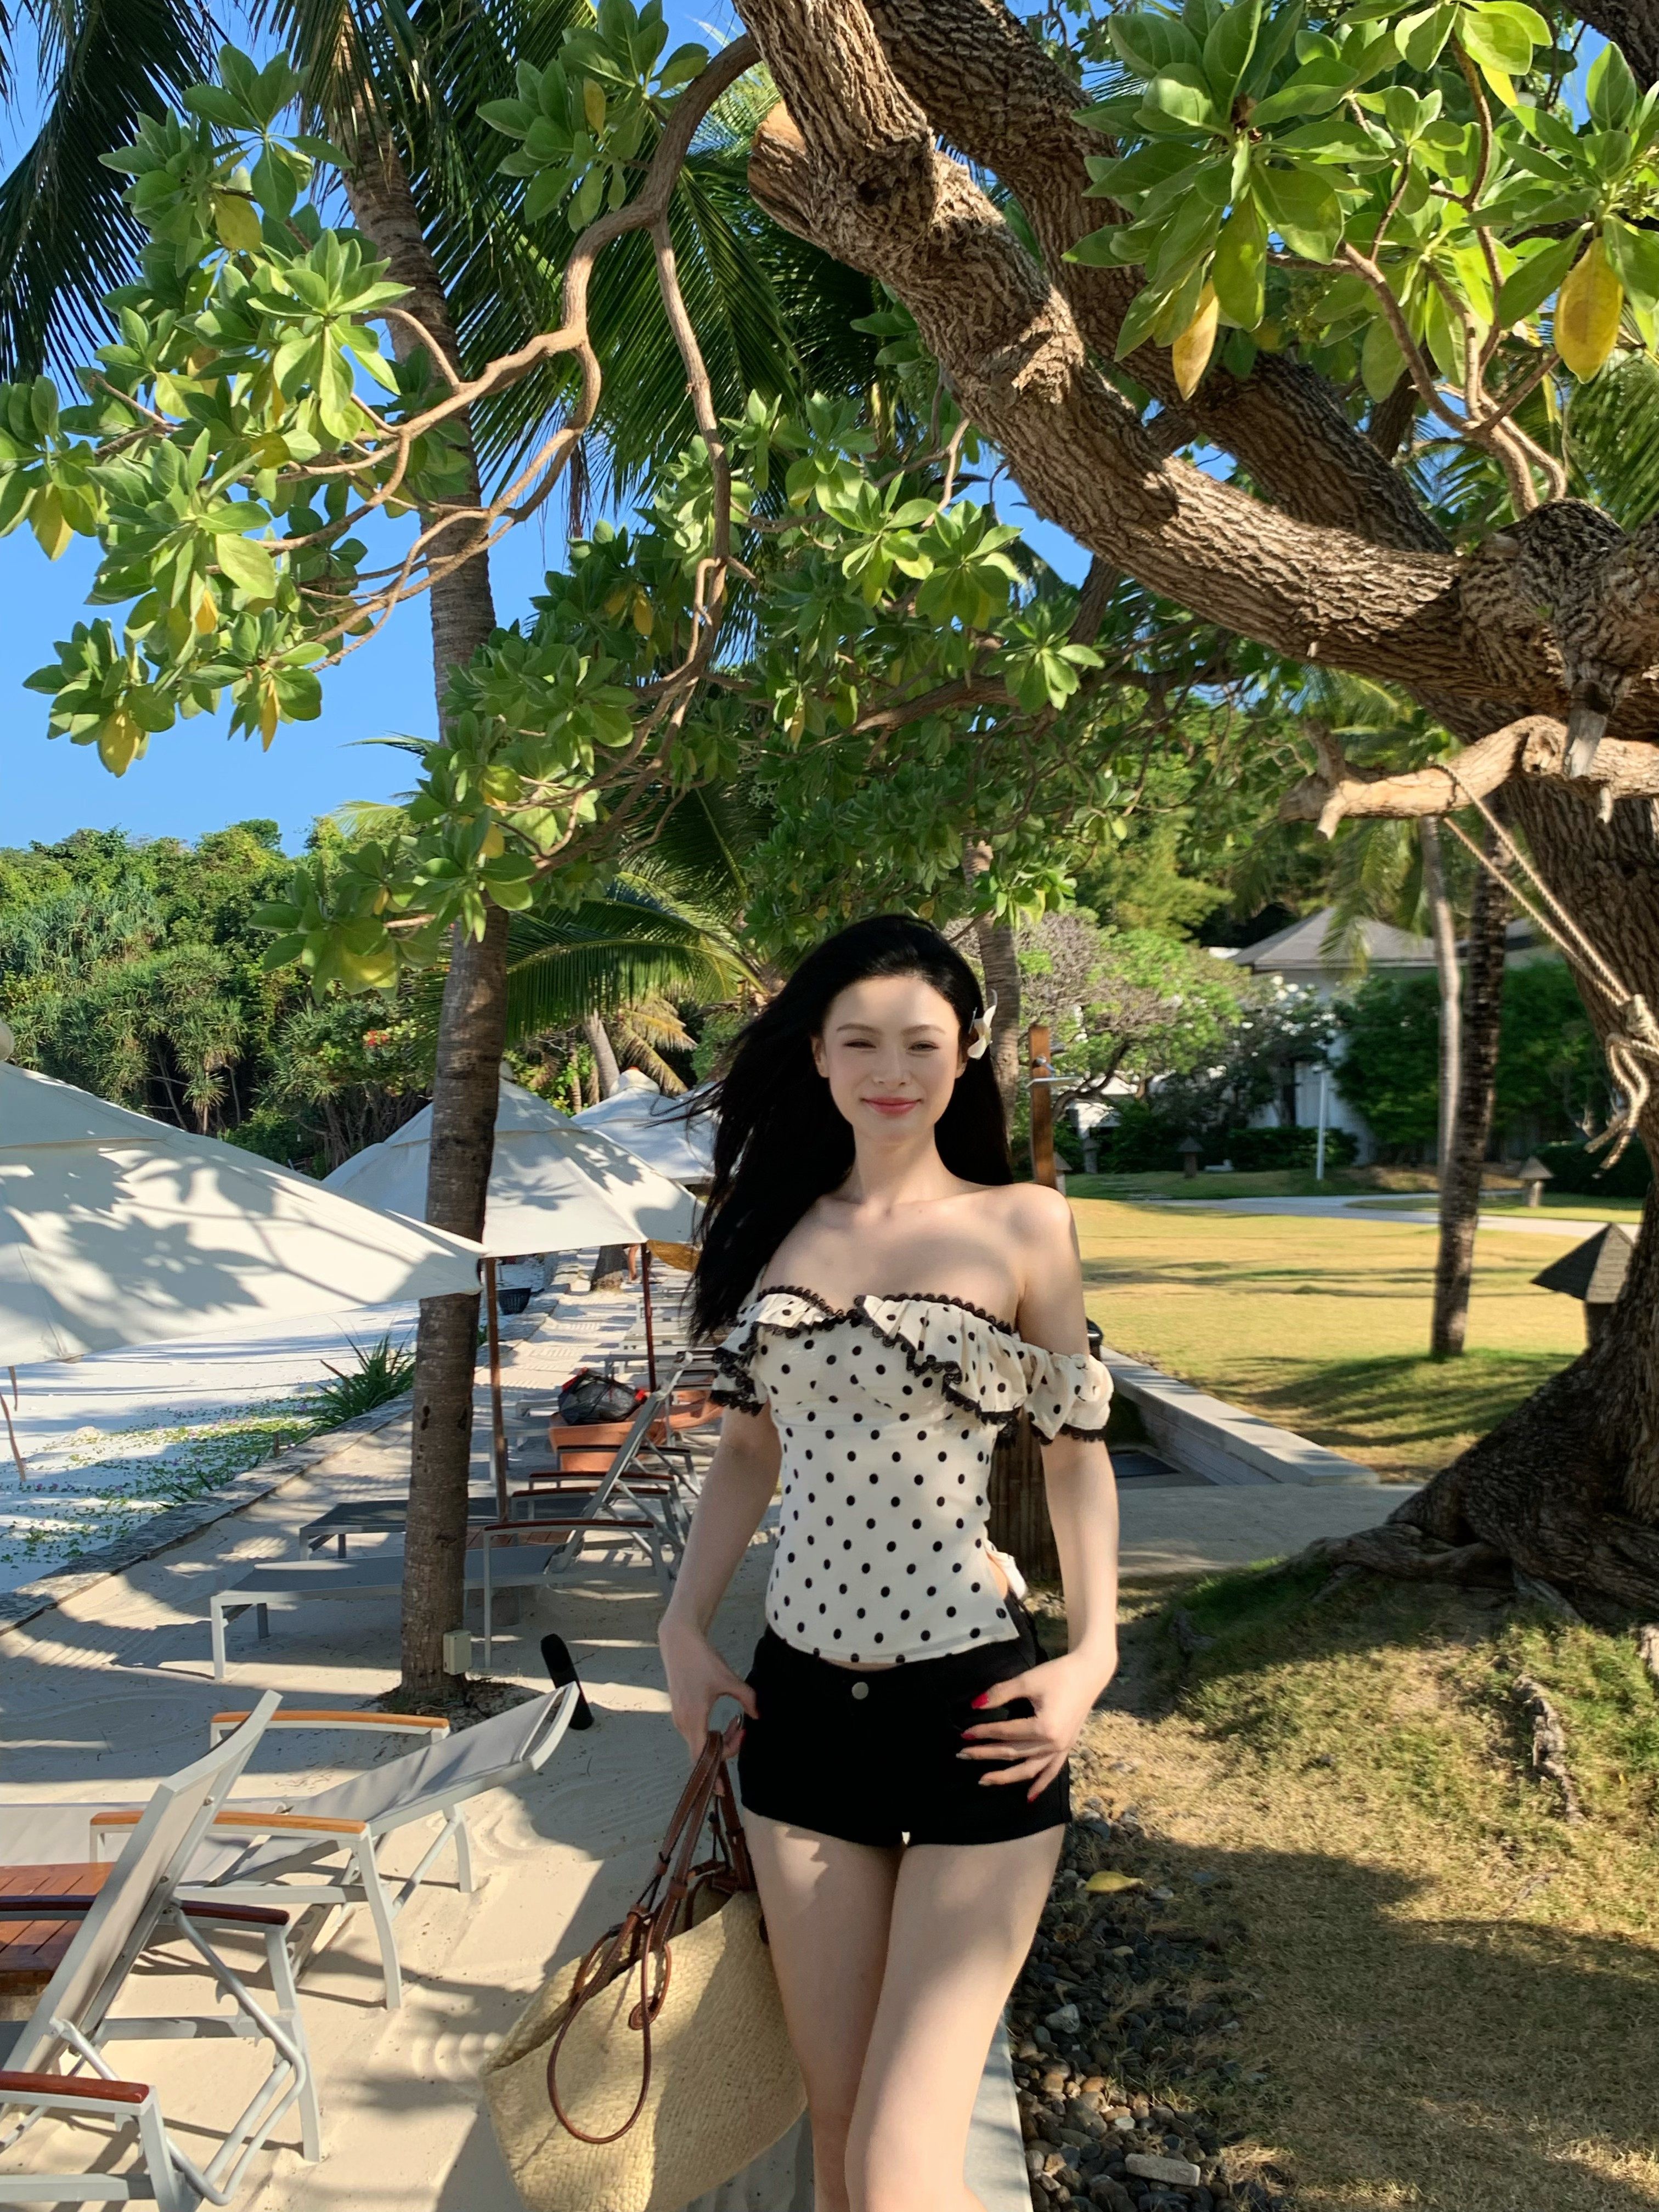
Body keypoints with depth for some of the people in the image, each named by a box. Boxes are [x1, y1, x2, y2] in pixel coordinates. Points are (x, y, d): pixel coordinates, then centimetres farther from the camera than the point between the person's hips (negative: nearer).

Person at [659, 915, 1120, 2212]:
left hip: (974, 1711, -4)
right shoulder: (781, 1226, 8)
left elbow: (1078, 1448, 2)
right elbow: (750, 1445, 14)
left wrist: (1094, 1652, -9)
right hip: (803, 1704, 4)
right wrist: (685, 1624, 5)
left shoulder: (1021, 1225, -3)